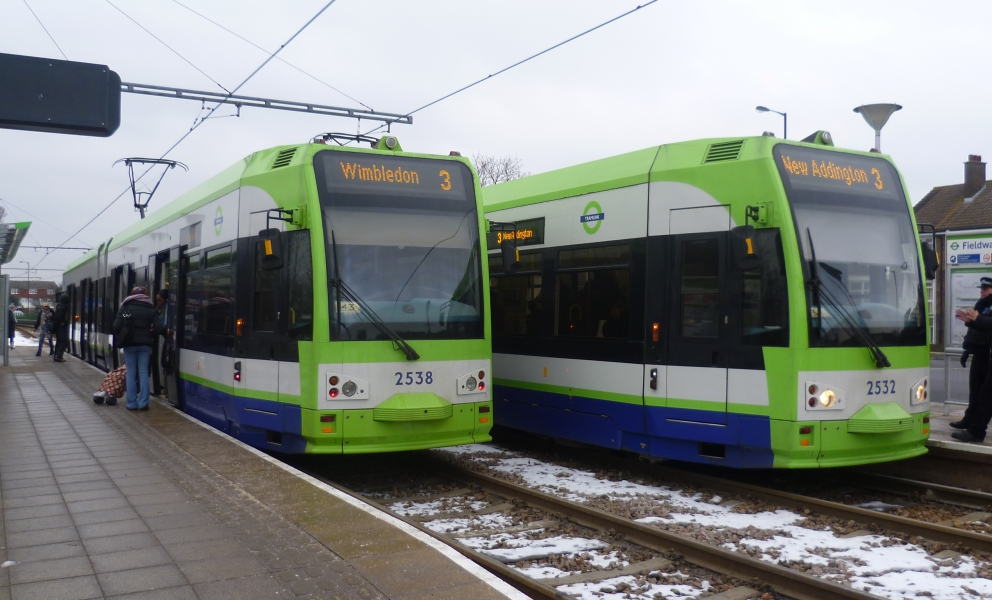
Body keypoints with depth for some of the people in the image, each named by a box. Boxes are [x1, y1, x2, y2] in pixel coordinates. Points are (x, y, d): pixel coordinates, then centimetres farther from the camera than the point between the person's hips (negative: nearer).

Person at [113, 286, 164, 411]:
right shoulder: (150, 309, 4)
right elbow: (159, 328, -5)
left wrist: (119, 339, 6)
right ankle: (143, 403, 0)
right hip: (145, 344, 1)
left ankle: (132, 403, 3)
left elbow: (117, 326, -7)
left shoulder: (125, 307, 1)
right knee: (143, 372, 4)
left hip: (130, 344, -1)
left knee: (131, 373, 4)